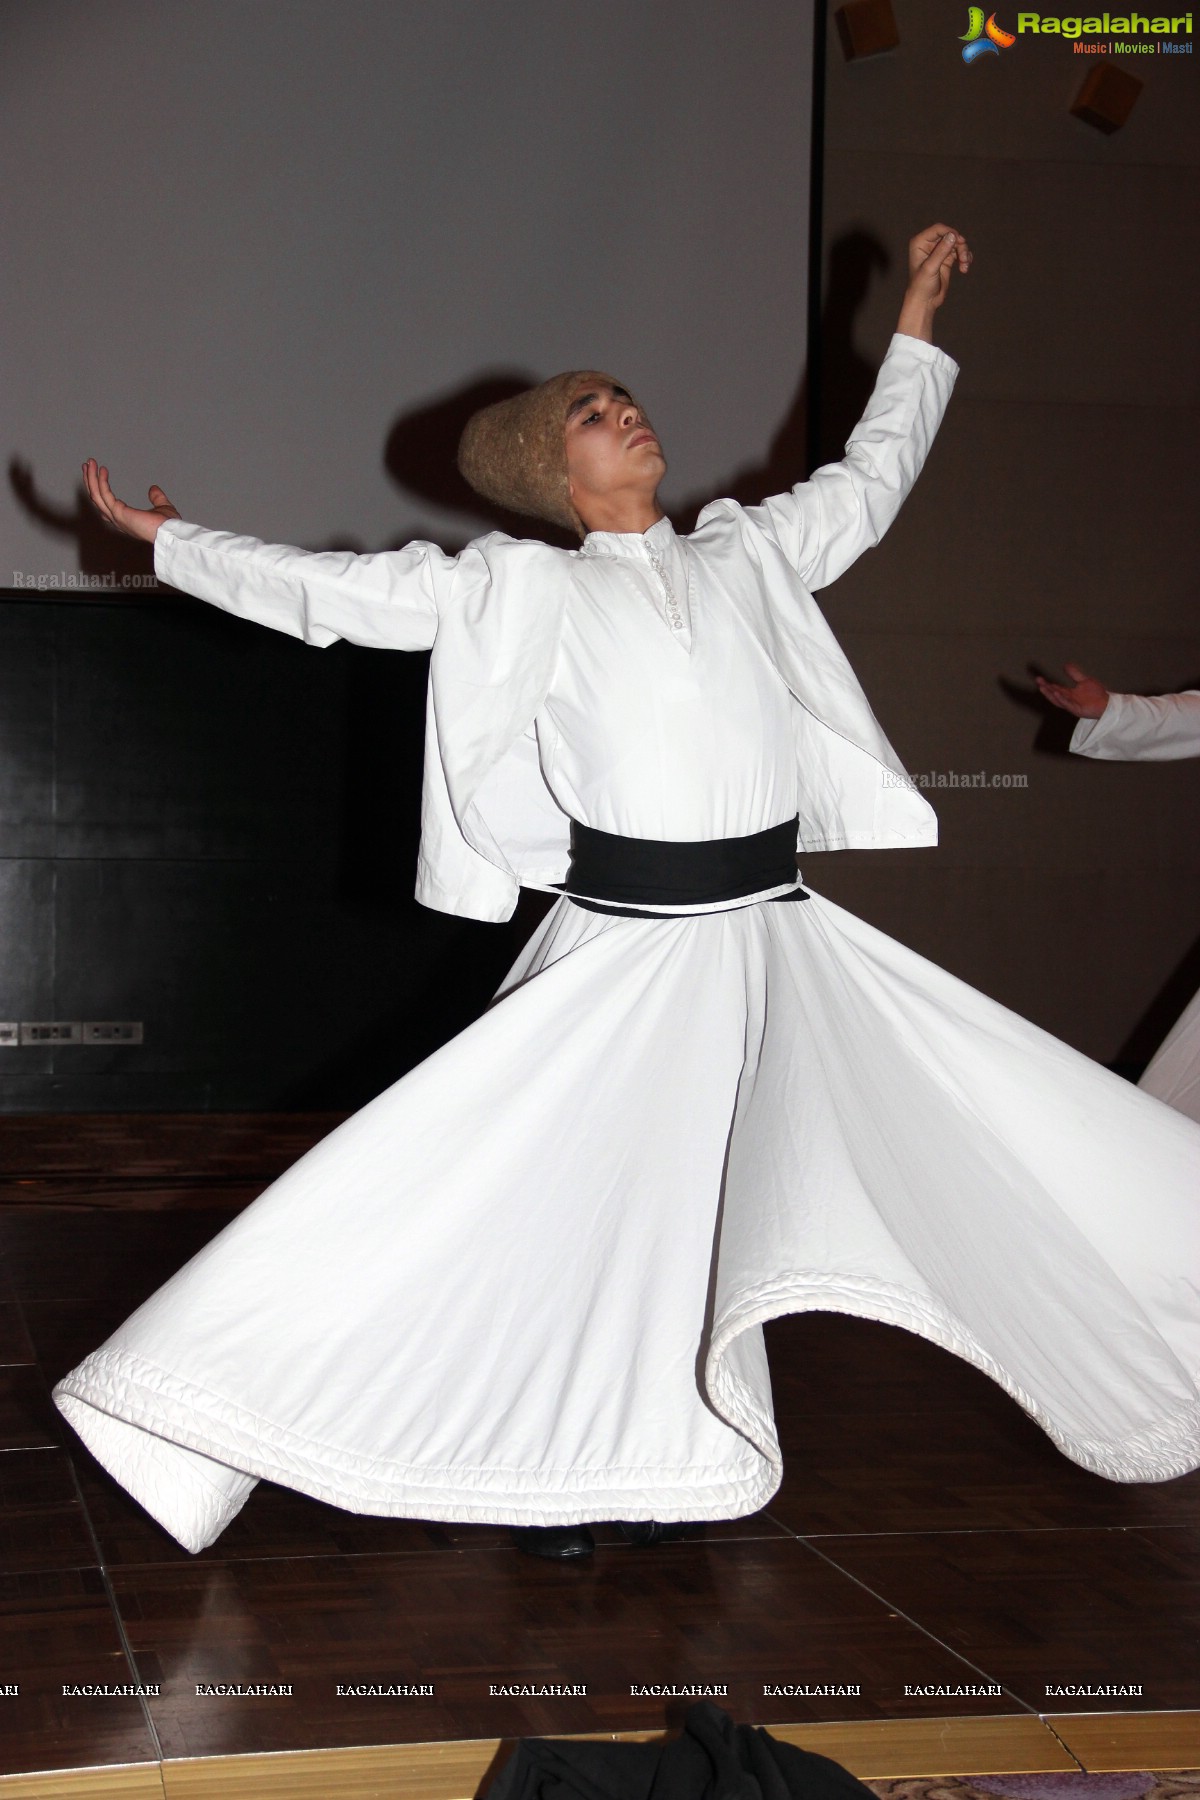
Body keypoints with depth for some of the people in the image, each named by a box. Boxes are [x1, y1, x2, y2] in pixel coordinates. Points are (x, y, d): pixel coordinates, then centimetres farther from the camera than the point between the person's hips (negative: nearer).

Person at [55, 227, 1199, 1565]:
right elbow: (330, 593, 3)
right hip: (623, 949, -4)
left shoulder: (743, 556, 12)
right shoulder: (524, 589, 2)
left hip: (776, 940, 4)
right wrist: (163, 536, 4)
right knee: (570, 1207, -1)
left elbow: (869, 479, 26)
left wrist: (914, 321, 31)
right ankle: (567, 1468, 19)